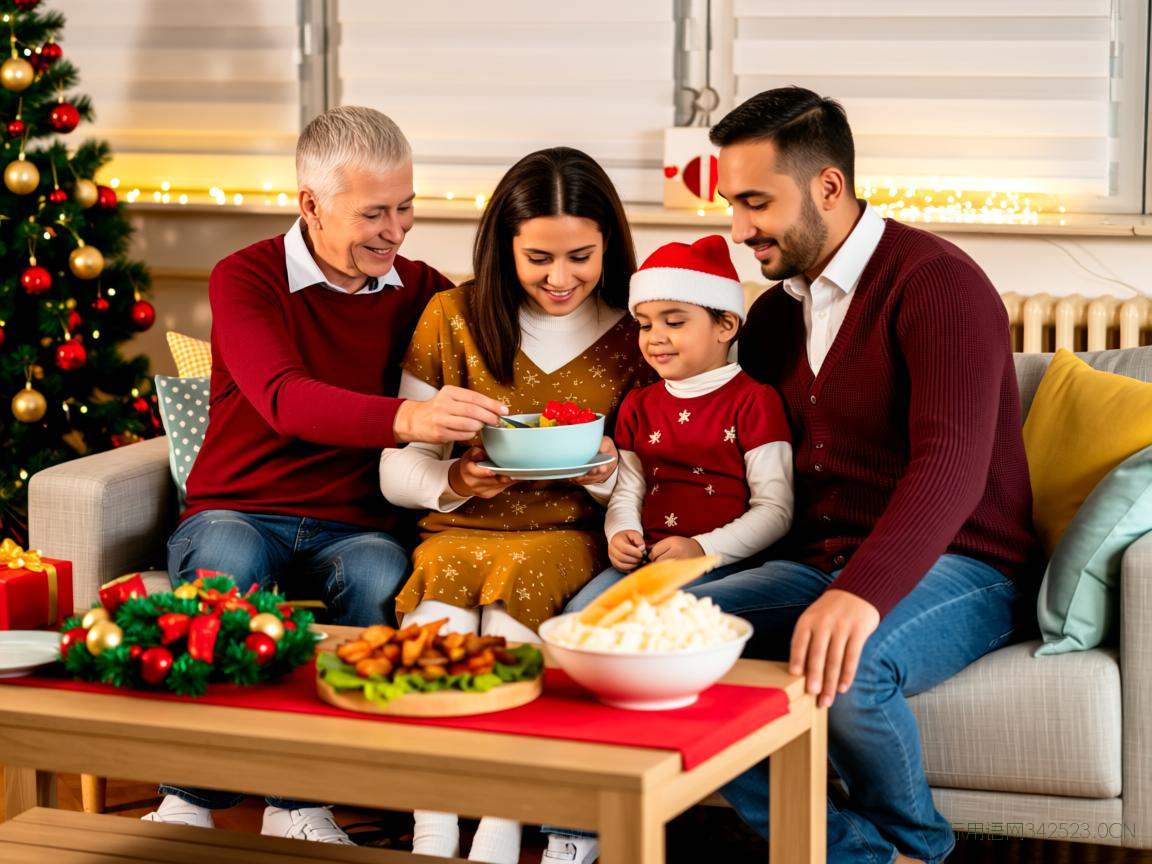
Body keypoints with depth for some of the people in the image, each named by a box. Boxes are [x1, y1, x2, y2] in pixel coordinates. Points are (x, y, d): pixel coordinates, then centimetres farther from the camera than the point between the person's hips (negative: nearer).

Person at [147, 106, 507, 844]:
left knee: (382, 576, -33)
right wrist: (407, 419, -42)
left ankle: (301, 804, -23)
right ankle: (190, 798, -24)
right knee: (228, 565, -38)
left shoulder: (418, 291, 9)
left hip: (351, 527, 2)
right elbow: (283, 400, -23)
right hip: (238, 513, -2)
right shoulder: (247, 278, -4)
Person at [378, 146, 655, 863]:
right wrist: (453, 480, -15)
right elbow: (396, 469, 7)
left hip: (572, 536, -1)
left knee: (520, 576, -34)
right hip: (463, 529, 1)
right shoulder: (454, 317, 7)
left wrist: (607, 474, -14)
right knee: (443, 581, -33)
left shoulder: (635, 333, 6)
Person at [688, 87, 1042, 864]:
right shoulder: (774, 311, 15)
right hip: (818, 563, 7)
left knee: (847, 667, -38)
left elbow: (952, 463, -26)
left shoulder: (937, 283, -12)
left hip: (956, 568, -7)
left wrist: (862, 595, -41)